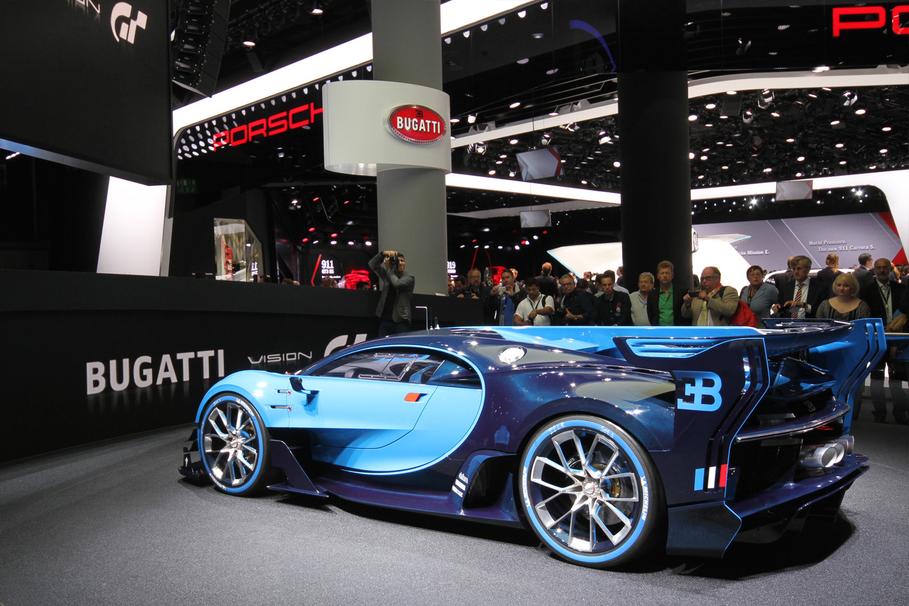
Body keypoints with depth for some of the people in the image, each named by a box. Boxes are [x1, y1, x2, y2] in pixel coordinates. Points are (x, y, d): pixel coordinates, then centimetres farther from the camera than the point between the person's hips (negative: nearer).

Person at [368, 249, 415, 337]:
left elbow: (397, 283, -16)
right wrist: (383, 253, -4)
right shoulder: (387, 274, 15)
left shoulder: (409, 278, 2)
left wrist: (388, 269, -5)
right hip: (384, 319, 4)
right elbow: (372, 264, 11)